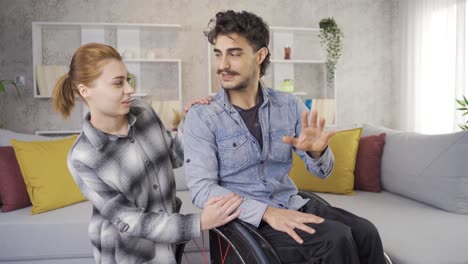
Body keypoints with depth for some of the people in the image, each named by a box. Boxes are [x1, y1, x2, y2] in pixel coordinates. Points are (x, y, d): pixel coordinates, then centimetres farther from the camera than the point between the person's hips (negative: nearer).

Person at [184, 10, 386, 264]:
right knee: (336, 239, -24)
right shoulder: (201, 116, -10)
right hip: (247, 218, -4)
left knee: (365, 232, -18)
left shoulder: (289, 105, 0)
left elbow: (322, 171, 5)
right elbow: (201, 189, -16)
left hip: (292, 205, 4)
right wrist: (266, 212, -26)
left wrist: (316, 152, -20)